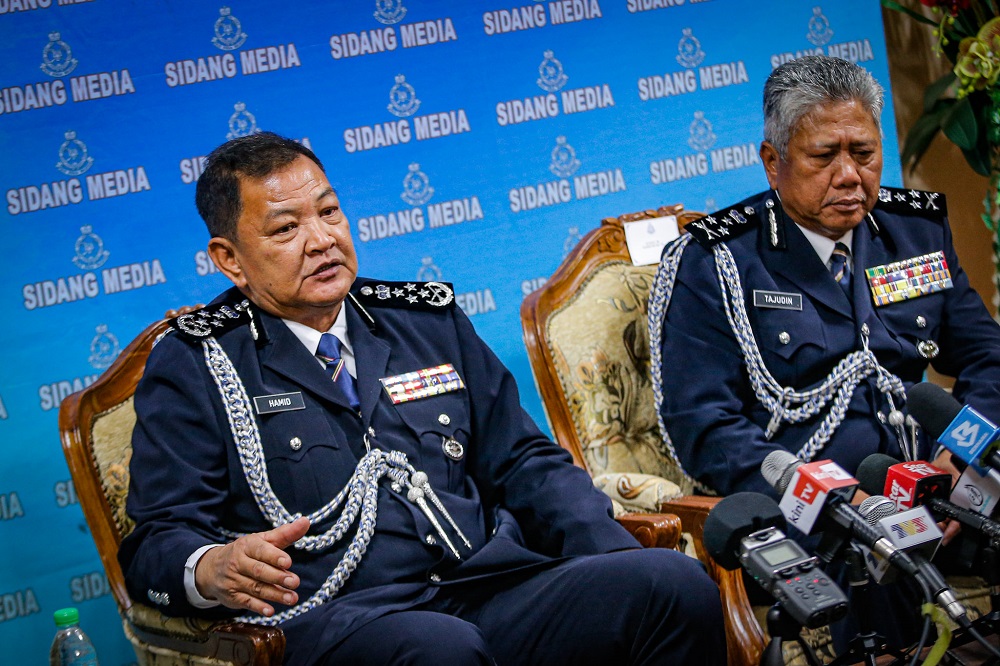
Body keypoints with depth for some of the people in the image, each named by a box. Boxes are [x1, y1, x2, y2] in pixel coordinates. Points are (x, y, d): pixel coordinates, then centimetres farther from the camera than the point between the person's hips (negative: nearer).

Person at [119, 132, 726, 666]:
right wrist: (214, 569, -23)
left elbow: (527, 463, 21)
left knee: (679, 584, -21)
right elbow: (158, 542, 3)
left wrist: (622, 565, 3)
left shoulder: (430, 320, 23)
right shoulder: (192, 366, 9)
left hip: (494, 589, 5)